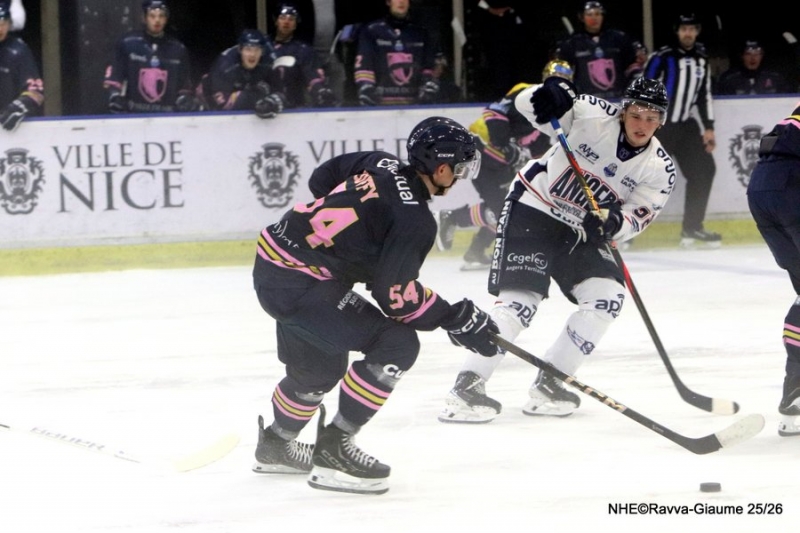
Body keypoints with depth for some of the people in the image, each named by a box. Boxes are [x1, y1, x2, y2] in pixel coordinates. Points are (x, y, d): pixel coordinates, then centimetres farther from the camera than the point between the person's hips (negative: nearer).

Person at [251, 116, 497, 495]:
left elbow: (322, 179, 22)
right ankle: (333, 448, -7)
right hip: (300, 284, -10)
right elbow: (396, 295, -19)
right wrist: (456, 319, -9)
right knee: (396, 345, -11)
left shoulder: (382, 166, 7)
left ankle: (275, 445, 51)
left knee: (318, 366, 29)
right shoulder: (414, 219, -17)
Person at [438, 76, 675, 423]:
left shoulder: (659, 169, -7)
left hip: (581, 231, 6)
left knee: (607, 296, -10)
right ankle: (467, 386, -16)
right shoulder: (594, 116, -19)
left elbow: (637, 217, -11)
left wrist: (614, 223, -34)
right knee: (520, 301, -18)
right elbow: (526, 103, -19)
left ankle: (549, 383, 2)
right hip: (533, 209, -5)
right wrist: (549, 95, -42)